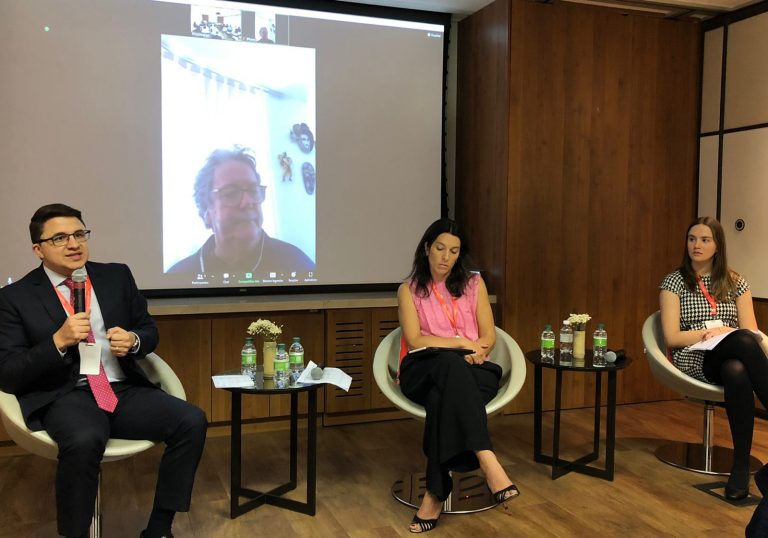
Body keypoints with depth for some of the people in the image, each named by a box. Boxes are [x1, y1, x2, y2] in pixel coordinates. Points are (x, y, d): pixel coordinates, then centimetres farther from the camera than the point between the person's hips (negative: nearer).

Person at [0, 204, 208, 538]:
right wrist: (58, 341, -17)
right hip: (65, 397, -4)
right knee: (84, 441, -38)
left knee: (192, 421, -20)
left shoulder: (117, 276, 12)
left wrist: (133, 341, -6)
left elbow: (149, 331, 19)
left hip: (125, 390, 4)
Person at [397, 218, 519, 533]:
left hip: (471, 371, 2)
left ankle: (436, 493, -33)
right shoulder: (408, 290, 8)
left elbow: (489, 336, 7)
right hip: (424, 372, -1)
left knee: (443, 397, -36)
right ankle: (487, 461, -49)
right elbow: (415, 340, -5)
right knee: (449, 362, -39)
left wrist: (473, 354, -14)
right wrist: (462, 344, -13)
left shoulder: (474, 284, 13)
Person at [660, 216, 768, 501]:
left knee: (737, 372, -39)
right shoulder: (675, 282, 5)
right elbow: (672, 338, -3)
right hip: (694, 360, -2)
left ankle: (741, 466, -31)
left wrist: (722, 332, -14)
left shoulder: (735, 282, 15)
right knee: (744, 341, -36)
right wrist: (716, 332, -12)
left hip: (733, 359, 3)